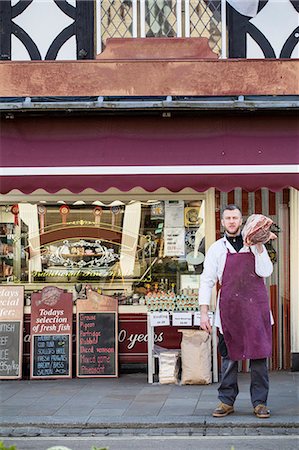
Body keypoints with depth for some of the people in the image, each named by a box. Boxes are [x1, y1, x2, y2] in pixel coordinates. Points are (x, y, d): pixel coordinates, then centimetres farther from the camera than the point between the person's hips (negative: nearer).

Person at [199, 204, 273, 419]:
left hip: (255, 307, 0)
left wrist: (259, 246, -11)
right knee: (229, 356, 4)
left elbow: (265, 272, -3)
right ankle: (227, 401, 13)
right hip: (229, 309, 0)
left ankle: (260, 402, 8)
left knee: (259, 355, -1)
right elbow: (207, 281, 6)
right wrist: (204, 312, -1)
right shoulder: (217, 249, 7)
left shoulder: (255, 245, 9)